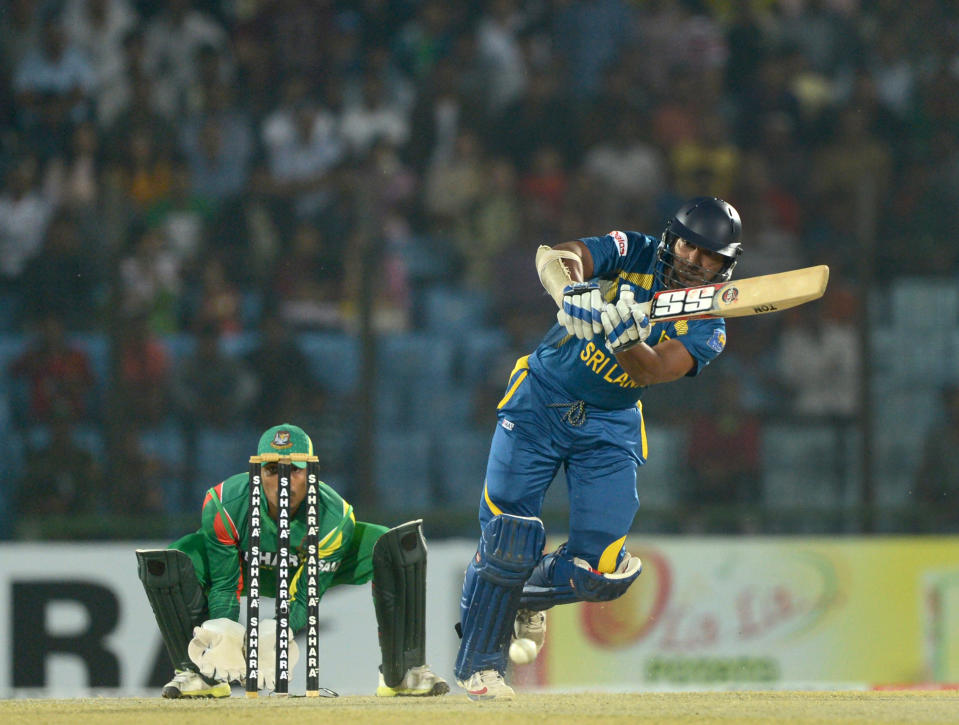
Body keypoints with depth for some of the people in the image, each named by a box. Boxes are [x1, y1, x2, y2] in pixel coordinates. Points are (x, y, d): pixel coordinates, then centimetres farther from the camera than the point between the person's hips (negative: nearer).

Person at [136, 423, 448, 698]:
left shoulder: (334, 518, -35)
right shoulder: (224, 506, -36)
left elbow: (304, 598, -31)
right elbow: (224, 584, -28)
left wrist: (275, 638, -50)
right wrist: (224, 637, -46)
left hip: (313, 569, 0)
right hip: (247, 568, 0)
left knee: (401, 548, -25)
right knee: (166, 565, -28)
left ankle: (403, 670, -14)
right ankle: (196, 671, -6)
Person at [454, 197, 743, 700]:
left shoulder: (708, 330, -7)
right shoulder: (634, 255, -9)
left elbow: (651, 372, -25)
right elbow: (555, 257, -26)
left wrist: (626, 338, -46)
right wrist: (571, 293, -47)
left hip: (610, 427, 2)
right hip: (541, 401, -2)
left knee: (602, 571, -8)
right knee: (508, 541, -11)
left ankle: (527, 599, 26)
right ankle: (478, 666, 9)